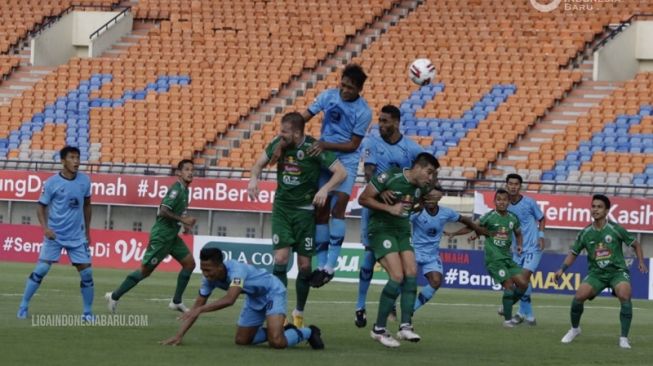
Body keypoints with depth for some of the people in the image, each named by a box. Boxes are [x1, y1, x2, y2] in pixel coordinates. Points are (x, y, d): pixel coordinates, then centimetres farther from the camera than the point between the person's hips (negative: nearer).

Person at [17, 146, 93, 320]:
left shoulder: (85, 180, 0)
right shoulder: (52, 183, -11)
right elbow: (41, 206, -5)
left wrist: (87, 231, 16)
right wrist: (45, 227, -20)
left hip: (77, 236, 3)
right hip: (54, 235, -3)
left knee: (87, 272, -2)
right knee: (41, 269, -10)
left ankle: (88, 312, 11)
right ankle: (23, 307, 0)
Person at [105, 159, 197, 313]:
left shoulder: (184, 190, 10)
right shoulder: (176, 190, -18)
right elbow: (163, 211, -28)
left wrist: (185, 223, 12)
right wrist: (183, 220, -27)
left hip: (172, 236, 9)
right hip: (161, 236, -9)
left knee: (189, 263, 3)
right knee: (146, 270, -4)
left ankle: (176, 302, 10)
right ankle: (114, 296, 6)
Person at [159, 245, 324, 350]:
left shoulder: (236, 270, -38)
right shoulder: (209, 278, -17)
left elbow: (230, 299, -52)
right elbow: (197, 306, -11)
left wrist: (200, 310, -54)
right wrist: (179, 335, -20)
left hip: (272, 292, -8)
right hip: (254, 298, 8)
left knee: (276, 342, -24)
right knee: (241, 340, 8)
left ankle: (307, 332, 6)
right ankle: (281, 331, 27)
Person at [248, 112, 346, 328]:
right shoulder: (278, 143, -4)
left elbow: (341, 172, -16)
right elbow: (259, 164, 10)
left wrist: (325, 189, -33)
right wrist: (254, 178, -12)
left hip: (305, 210, -2)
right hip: (282, 207, 2)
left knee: (305, 265, 2)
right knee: (281, 258, -11)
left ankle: (299, 312, 21)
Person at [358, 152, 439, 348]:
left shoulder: (421, 187, 3)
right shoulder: (389, 178, -18)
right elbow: (363, 199, -15)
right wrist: (390, 208, -22)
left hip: (403, 231, 7)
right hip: (382, 229, -7)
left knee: (411, 274, -10)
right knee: (397, 276, -18)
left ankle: (405, 326, -8)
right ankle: (379, 329, -8)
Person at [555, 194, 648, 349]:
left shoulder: (615, 229, -7)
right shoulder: (585, 233, 1)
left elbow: (635, 245, 6)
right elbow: (573, 253, 11)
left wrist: (641, 262, -7)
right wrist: (562, 269, -3)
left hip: (617, 271, -2)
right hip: (596, 273, 2)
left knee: (624, 295, -30)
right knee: (579, 296, -19)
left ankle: (624, 338, -20)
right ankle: (575, 329, 11)